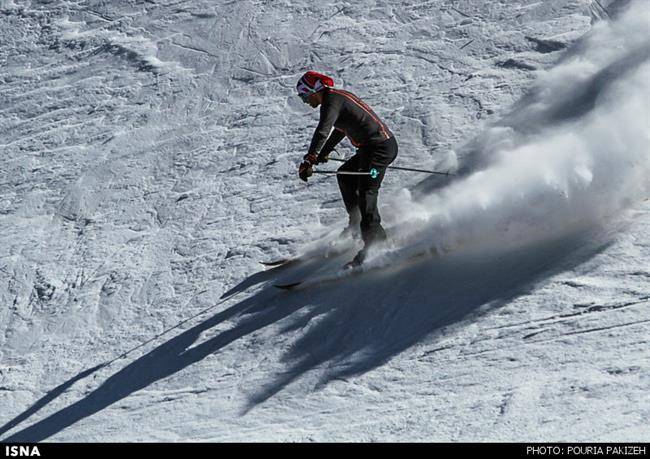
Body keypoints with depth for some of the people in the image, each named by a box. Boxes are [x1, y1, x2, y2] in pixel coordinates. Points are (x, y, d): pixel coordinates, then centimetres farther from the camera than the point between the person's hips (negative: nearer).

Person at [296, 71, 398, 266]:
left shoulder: (332, 100, -11)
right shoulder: (338, 97, 20)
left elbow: (323, 131, -26)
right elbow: (340, 129, 36)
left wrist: (309, 160, -30)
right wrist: (324, 153, 46)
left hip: (379, 146, -11)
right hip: (382, 145, 11)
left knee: (366, 194, -16)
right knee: (345, 175, 26)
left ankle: (375, 243, -22)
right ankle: (356, 223, 29)